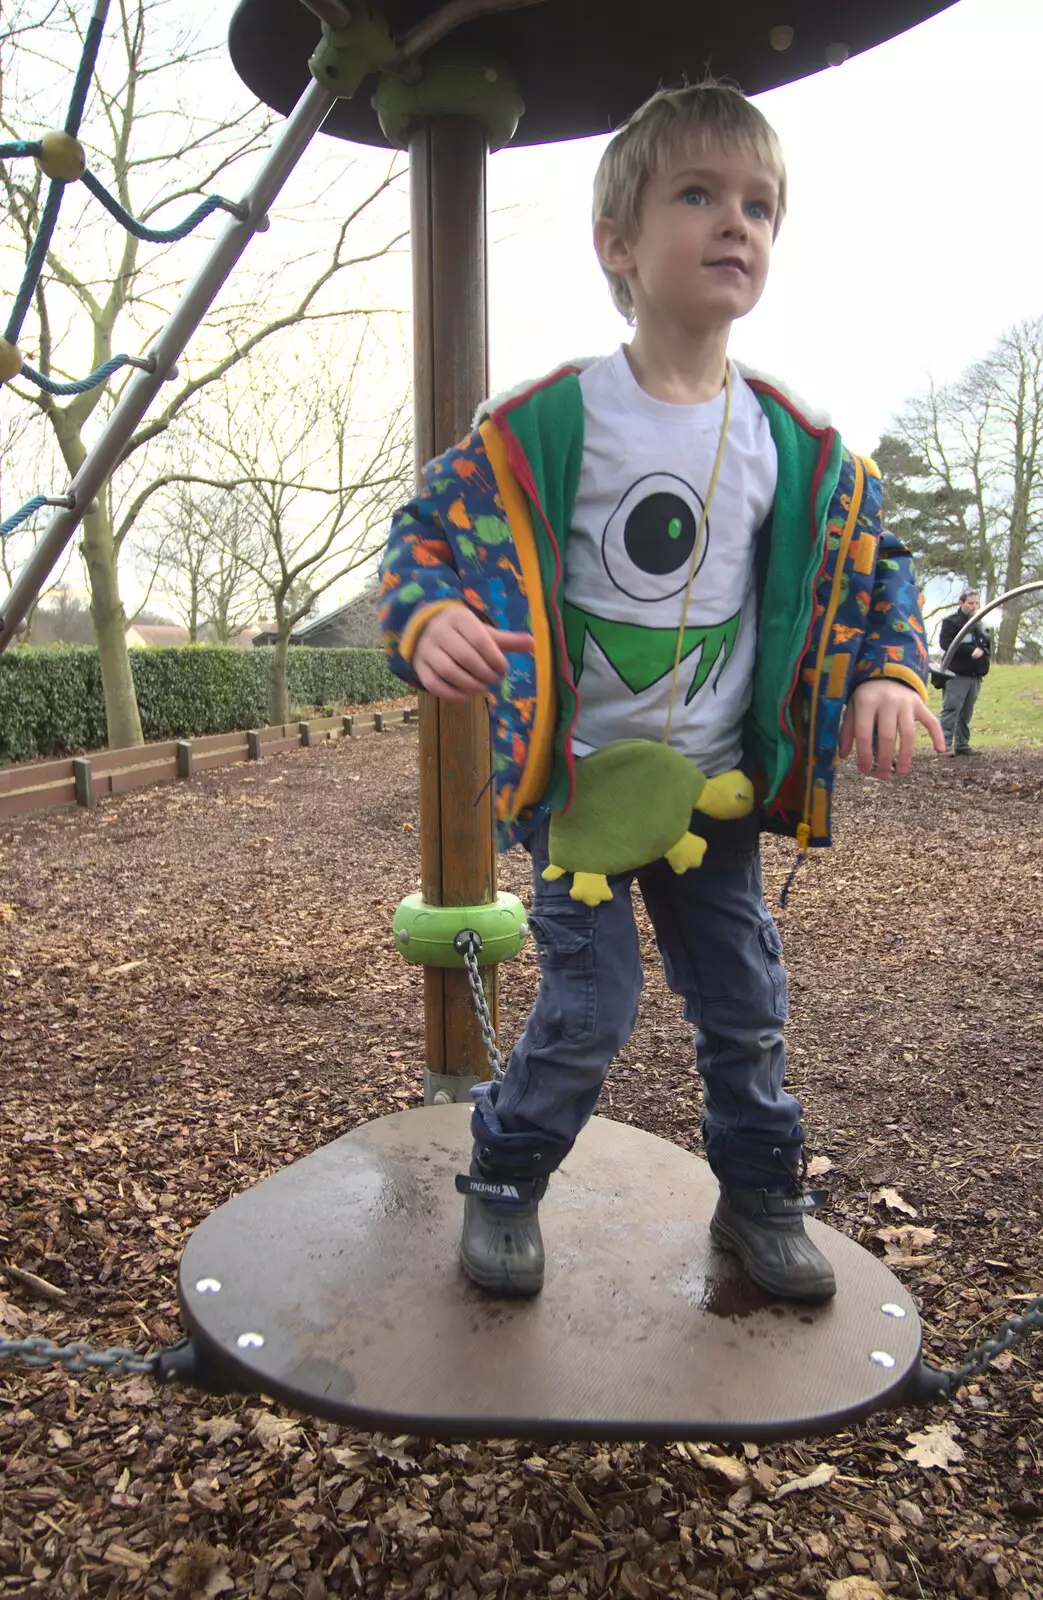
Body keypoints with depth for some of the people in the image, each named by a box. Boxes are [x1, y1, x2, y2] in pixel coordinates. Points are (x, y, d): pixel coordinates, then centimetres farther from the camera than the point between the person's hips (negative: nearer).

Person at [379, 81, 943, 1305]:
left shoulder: (794, 447, 0)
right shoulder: (549, 421, -11)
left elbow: (872, 561, 10)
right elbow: (431, 527, -8)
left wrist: (886, 676, -6)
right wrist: (434, 621, -29)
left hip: (717, 787, 4)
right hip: (576, 778, -4)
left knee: (745, 1008, 13)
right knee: (590, 1009, -3)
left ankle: (761, 1198, 37)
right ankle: (504, 1182, 25)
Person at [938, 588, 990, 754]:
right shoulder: (951, 621, -1)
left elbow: (989, 645, 21)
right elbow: (946, 643, -16)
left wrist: (982, 651, 0)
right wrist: (971, 650, -19)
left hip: (975, 675, 6)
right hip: (957, 674, -6)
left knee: (966, 713, 8)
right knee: (951, 709, -13)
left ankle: (962, 745, 13)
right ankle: (945, 744, -15)